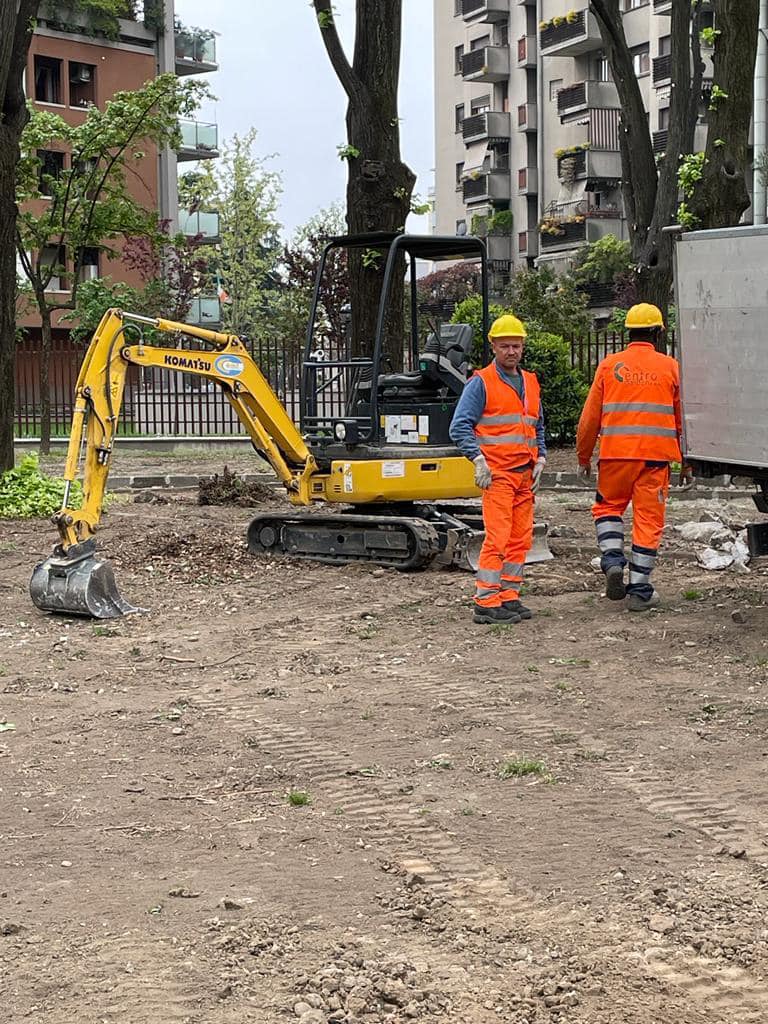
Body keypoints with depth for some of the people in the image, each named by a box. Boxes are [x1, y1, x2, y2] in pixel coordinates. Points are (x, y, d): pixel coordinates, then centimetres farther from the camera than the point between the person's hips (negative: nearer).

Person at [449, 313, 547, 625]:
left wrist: (540, 459, 11)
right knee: (498, 538, -12)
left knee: (521, 539, 7)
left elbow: (538, 427, 26)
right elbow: (459, 426, -8)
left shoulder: (530, 382, 17)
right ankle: (486, 603, -10)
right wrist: (478, 460, -16)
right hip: (497, 473, -7)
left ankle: (509, 596, 15)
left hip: (525, 474, 7)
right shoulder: (481, 382, -4)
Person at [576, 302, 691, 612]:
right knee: (648, 518, 5)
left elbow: (590, 417, 5)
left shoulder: (609, 365, 4)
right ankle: (639, 590, 6)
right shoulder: (670, 368, 3)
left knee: (608, 506, 20)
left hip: (616, 453, 1)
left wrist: (583, 457, 16)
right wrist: (686, 464, 14)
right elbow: (683, 421, 7)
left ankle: (612, 560, -3)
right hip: (655, 456, 0)